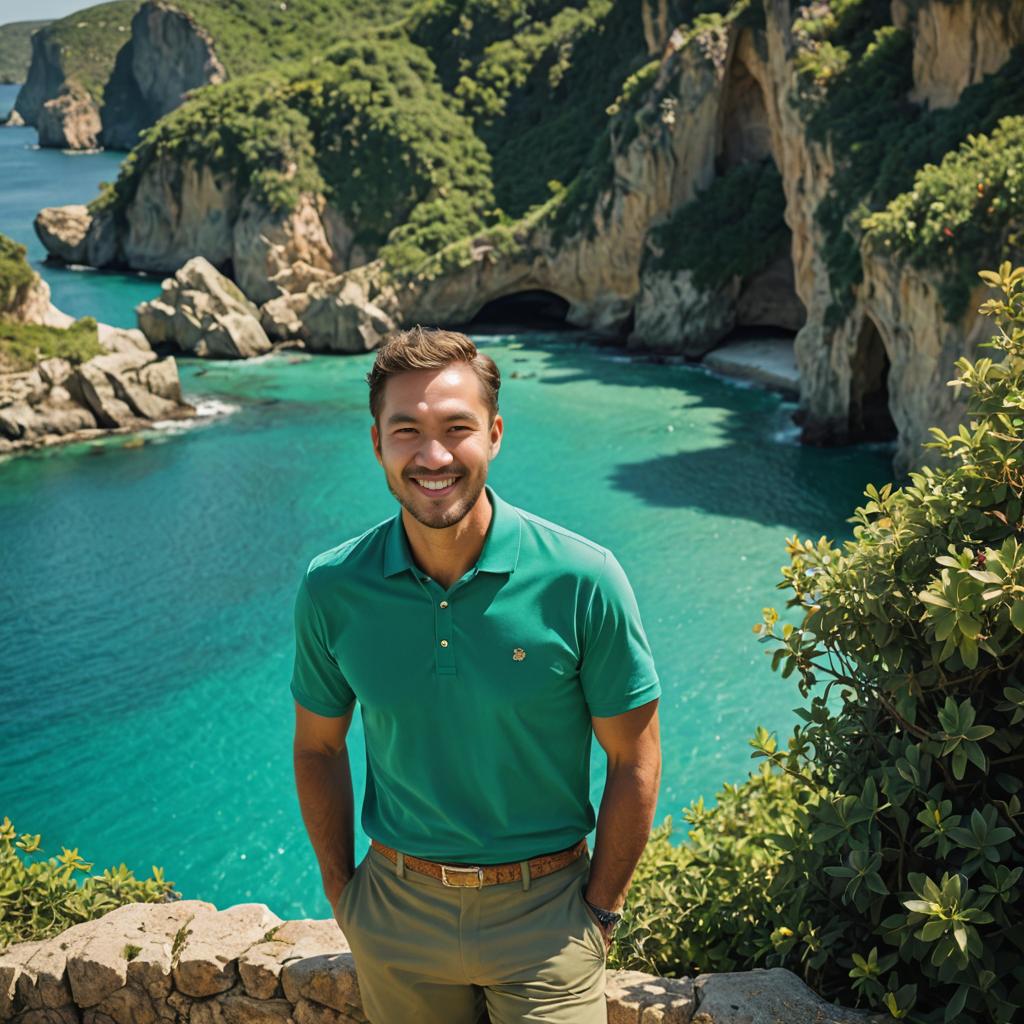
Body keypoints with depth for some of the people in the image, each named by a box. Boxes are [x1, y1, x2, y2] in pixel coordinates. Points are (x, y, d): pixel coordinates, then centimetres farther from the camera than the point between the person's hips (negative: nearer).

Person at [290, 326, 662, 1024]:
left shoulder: (582, 580, -18)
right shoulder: (331, 589, -10)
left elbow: (634, 758, -8)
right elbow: (319, 746, 5)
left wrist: (600, 911, -4)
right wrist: (341, 895, 5)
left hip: (544, 913, -2)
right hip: (396, 914, 2)